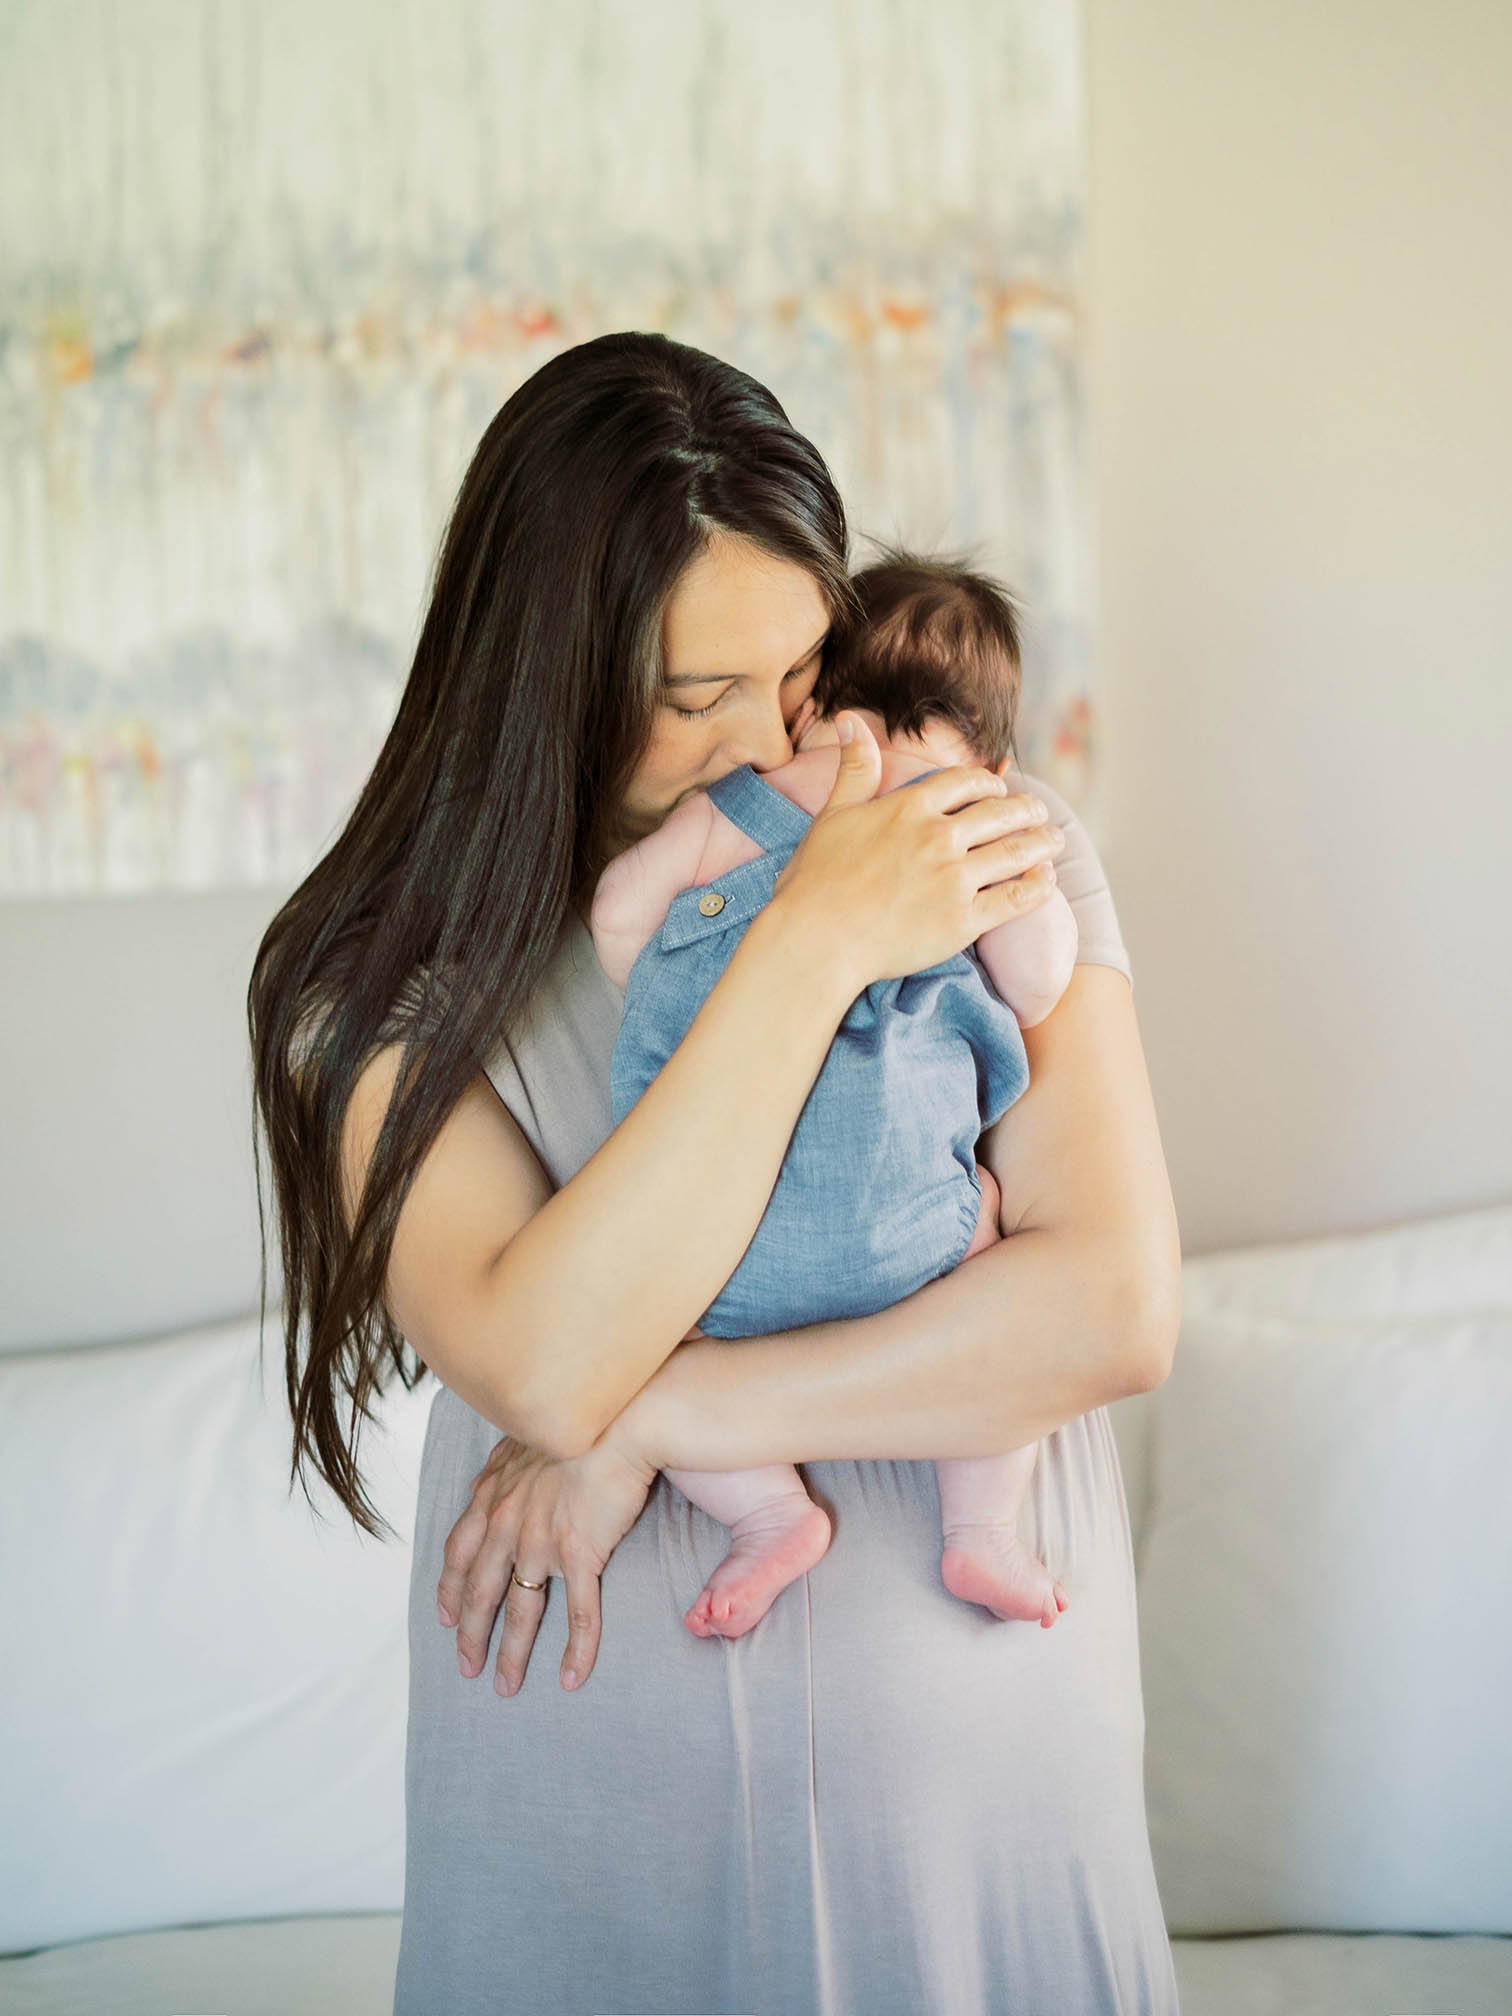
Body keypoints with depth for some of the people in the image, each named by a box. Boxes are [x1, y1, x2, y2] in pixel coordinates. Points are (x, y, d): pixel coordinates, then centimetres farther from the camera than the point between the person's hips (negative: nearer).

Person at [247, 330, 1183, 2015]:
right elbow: (541, 1369, -24)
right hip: (601, 1796, 0)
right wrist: (812, 944, -25)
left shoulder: (992, 856, -7)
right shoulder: (390, 979, -9)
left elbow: (1117, 1310, -16)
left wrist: (643, 1424, -17)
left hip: (968, 1743, 1)